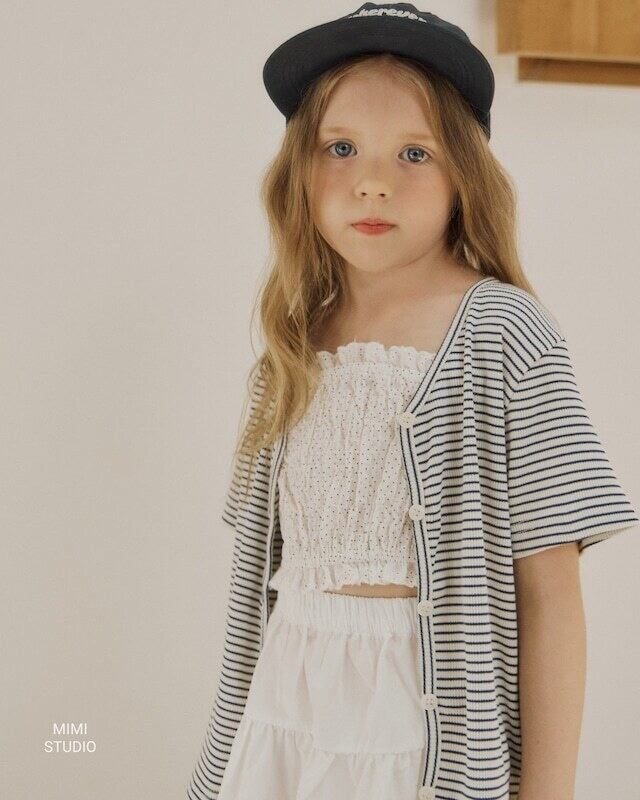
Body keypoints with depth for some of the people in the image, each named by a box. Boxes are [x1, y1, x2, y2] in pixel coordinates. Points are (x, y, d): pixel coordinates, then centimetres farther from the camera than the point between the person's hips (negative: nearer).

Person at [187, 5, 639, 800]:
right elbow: (266, 569, 9)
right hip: (284, 717, 5)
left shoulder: (502, 332, -11)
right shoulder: (292, 349, 5)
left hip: (430, 729, -4)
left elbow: (549, 591, -13)